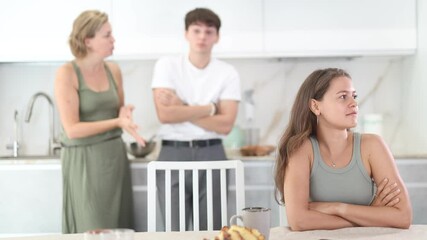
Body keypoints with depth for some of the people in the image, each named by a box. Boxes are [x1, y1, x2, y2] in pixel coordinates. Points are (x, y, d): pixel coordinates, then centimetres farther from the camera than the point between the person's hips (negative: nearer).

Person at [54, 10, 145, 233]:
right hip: (84, 160, -5)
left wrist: (125, 113, -6)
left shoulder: (113, 70, 4)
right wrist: (117, 122, -21)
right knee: (93, 230, 2)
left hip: (115, 156, 6)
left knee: (120, 227, 9)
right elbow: (72, 129, -17)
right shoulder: (66, 73, -12)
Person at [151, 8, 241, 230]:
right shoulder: (167, 65, -1)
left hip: (211, 155, 1)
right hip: (173, 154, -1)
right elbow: (165, 115, -13)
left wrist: (181, 109, -11)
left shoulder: (228, 73, 2)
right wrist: (210, 108, -7)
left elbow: (225, 125, -7)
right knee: (174, 230, 5)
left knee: (212, 229, 6)